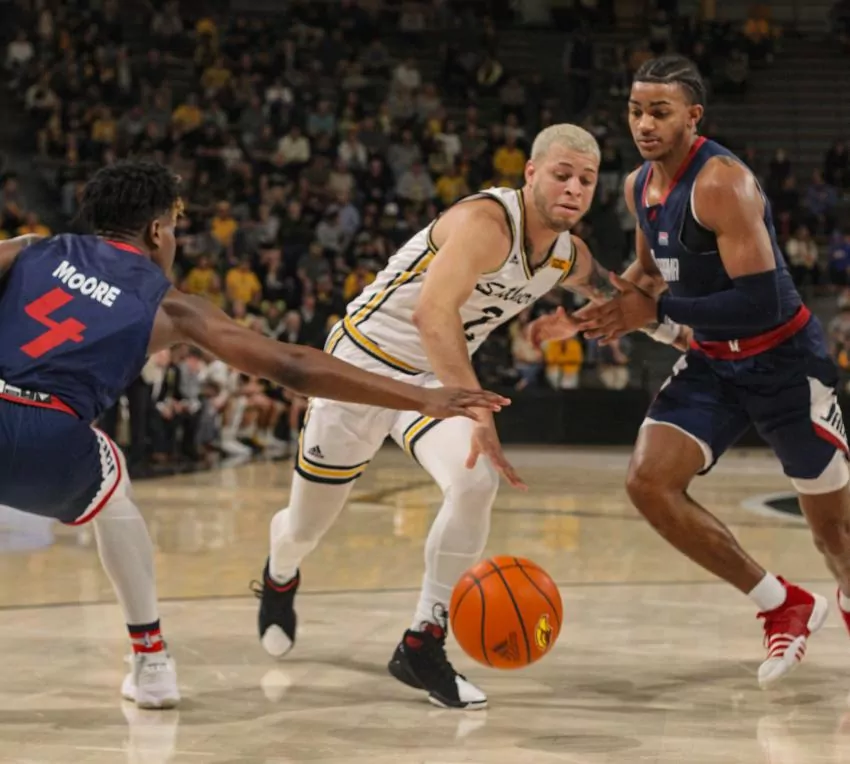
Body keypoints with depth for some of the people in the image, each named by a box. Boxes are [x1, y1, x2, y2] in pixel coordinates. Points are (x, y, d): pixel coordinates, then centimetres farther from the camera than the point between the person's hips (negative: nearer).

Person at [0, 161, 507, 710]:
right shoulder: (167, 305, 17)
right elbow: (292, 367, 14)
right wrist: (424, 400, 16)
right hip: (48, 441, 0)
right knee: (110, 488, 32)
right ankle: (151, 661, 31)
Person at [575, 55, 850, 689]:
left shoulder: (722, 183, -24)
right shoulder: (639, 186, 2)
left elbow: (762, 304, -30)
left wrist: (658, 311, -25)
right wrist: (620, 301, 0)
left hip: (785, 361, -7)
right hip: (713, 363, 7)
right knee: (649, 481, -12)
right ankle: (784, 606, 4)